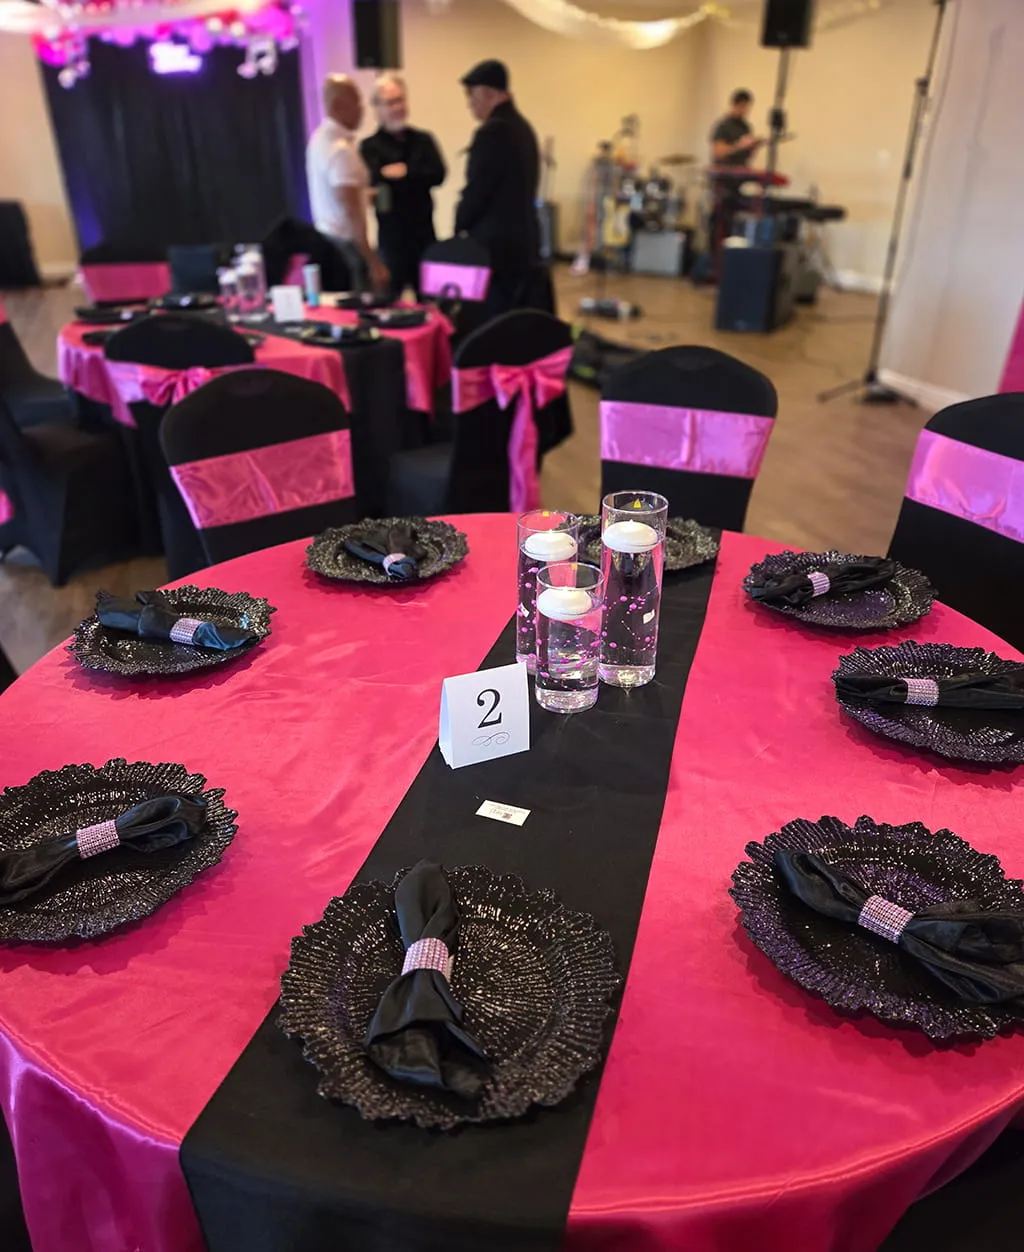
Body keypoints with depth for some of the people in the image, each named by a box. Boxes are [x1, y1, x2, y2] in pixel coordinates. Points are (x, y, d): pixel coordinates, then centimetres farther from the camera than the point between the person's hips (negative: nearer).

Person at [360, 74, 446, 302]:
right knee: (390, 300, 3)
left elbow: (438, 174, -4)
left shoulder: (423, 139, 10)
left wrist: (405, 172, -14)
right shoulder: (371, 146, 0)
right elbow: (374, 180, -17)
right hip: (392, 236, -3)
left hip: (425, 234, 3)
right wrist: (418, 177, -18)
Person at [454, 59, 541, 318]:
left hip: (496, 247, -9)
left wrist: (460, 228, 4)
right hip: (525, 244, 9)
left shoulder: (492, 132, -14)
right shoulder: (523, 127, 13)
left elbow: (476, 191, -14)